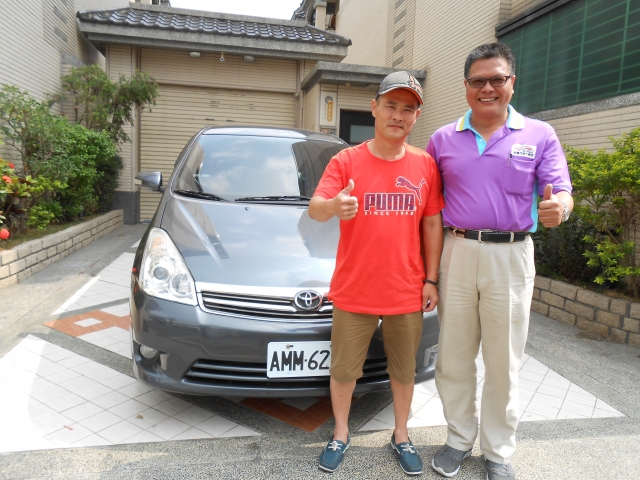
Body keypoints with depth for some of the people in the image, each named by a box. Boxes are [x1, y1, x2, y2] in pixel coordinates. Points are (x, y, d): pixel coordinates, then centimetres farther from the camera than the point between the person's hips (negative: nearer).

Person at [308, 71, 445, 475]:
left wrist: (431, 280, 3)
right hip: (353, 292, -1)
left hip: (407, 293, 2)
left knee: (404, 370, 17)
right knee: (344, 370, 12)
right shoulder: (347, 160, -5)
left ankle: (402, 435, 41)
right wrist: (333, 206, -38)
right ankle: (341, 434, 36)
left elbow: (432, 224, 5)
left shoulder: (425, 165, 1)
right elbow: (314, 209, -14)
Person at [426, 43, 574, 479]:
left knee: (504, 363, 8)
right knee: (453, 359, 9)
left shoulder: (539, 135, 4)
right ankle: (460, 439, 30)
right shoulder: (443, 139, 8)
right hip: (458, 252, 2)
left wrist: (558, 207, -26)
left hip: (511, 257, -1)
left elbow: (561, 193, 0)